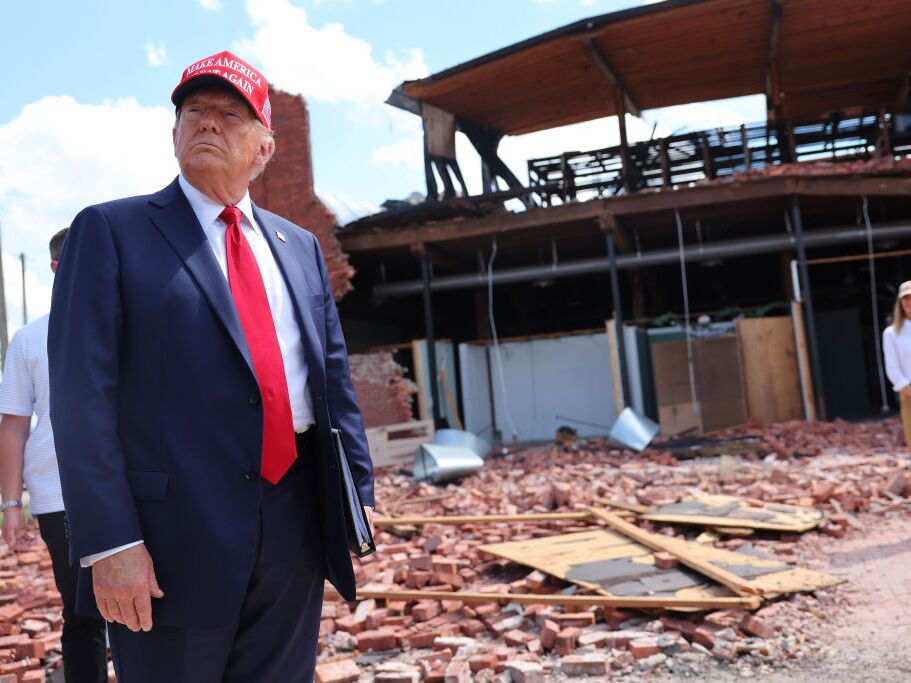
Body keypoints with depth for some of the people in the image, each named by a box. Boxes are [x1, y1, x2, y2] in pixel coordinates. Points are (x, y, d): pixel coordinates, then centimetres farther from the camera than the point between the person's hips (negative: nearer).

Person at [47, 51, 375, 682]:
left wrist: (357, 493, 8)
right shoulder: (111, 231, -1)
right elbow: (81, 395, -9)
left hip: (297, 529, 5)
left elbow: (336, 380, 13)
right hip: (175, 534, -4)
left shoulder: (300, 246, 13)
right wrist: (108, 543, -15)